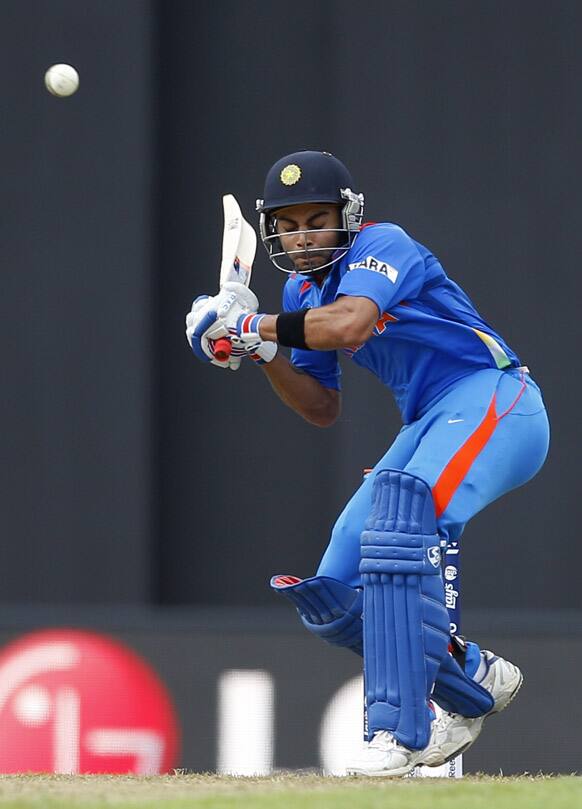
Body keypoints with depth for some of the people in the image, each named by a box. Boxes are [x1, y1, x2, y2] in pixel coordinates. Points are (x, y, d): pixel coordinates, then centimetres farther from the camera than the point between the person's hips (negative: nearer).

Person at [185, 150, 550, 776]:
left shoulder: (381, 245, -12)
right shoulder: (301, 292, 12)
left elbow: (350, 325, -33)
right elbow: (322, 410, 16)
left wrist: (251, 325, -24)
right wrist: (262, 352, 1)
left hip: (494, 400, -9)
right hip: (430, 427, 9)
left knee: (399, 518, -34)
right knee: (333, 599, 5)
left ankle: (398, 732, -35)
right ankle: (475, 682, 24)